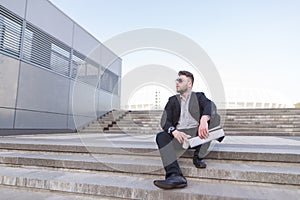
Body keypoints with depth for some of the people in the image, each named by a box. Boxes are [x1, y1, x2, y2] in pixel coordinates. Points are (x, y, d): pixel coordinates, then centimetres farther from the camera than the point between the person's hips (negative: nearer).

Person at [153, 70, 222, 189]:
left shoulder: (199, 96, 12)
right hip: (179, 134, 1)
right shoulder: (173, 100, 18)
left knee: (214, 117, -25)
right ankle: (175, 176, -42)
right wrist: (174, 132, -19)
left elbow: (209, 105, -13)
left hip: (197, 132, -1)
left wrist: (204, 119, -38)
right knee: (161, 137, -27)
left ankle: (198, 157, -20)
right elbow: (164, 121, 4)